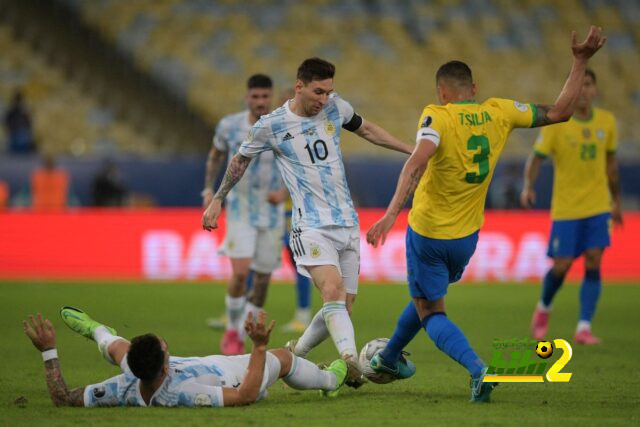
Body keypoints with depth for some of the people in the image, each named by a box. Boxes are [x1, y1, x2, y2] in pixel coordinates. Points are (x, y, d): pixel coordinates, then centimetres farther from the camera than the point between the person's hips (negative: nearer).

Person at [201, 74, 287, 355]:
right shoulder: (229, 126, -7)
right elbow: (216, 154, 14)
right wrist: (209, 189, 5)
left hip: (273, 213, 1)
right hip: (240, 211, -1)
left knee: (262, 279, 6)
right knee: (240, 273, -17)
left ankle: (240, 339, 25)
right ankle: (231, 330, 6)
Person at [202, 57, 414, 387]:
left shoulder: (336, 108, 4)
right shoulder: (270, 126, -6)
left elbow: (365, 129, 24)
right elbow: (241, 161, 12)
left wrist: (413, 150, 27)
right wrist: (217, 201, 17)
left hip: (348, 224, 5)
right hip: (312, 227, -5)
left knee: (343, 306, 5)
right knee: (333, 290, -29)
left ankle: (296, 352, 26)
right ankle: (351, 361, -41)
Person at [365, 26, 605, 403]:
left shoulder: (438, 117, -18)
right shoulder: (499, 112, -5)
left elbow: (417, 163, -34)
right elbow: (560, 111, -1)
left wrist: (392, 213, -41)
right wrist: (581, 61, 6)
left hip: (427, 233, -5)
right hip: (466, 236, 5)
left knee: (431, 313, 6)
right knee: (426, 296, 30)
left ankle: (479, 369, -18)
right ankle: (390, 358, 47)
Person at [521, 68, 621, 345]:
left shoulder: (606, 122, 3)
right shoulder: (556, 123, -8)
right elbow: (536, 157, -7)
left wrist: (616, 201, 21)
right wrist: (528, 186, -25)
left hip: (598, 206, 2)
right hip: (566, 207, -2)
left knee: (593, 264, -9)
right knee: (562, 265, -2)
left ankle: (584, 328, -7)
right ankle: (543, 308, 29)